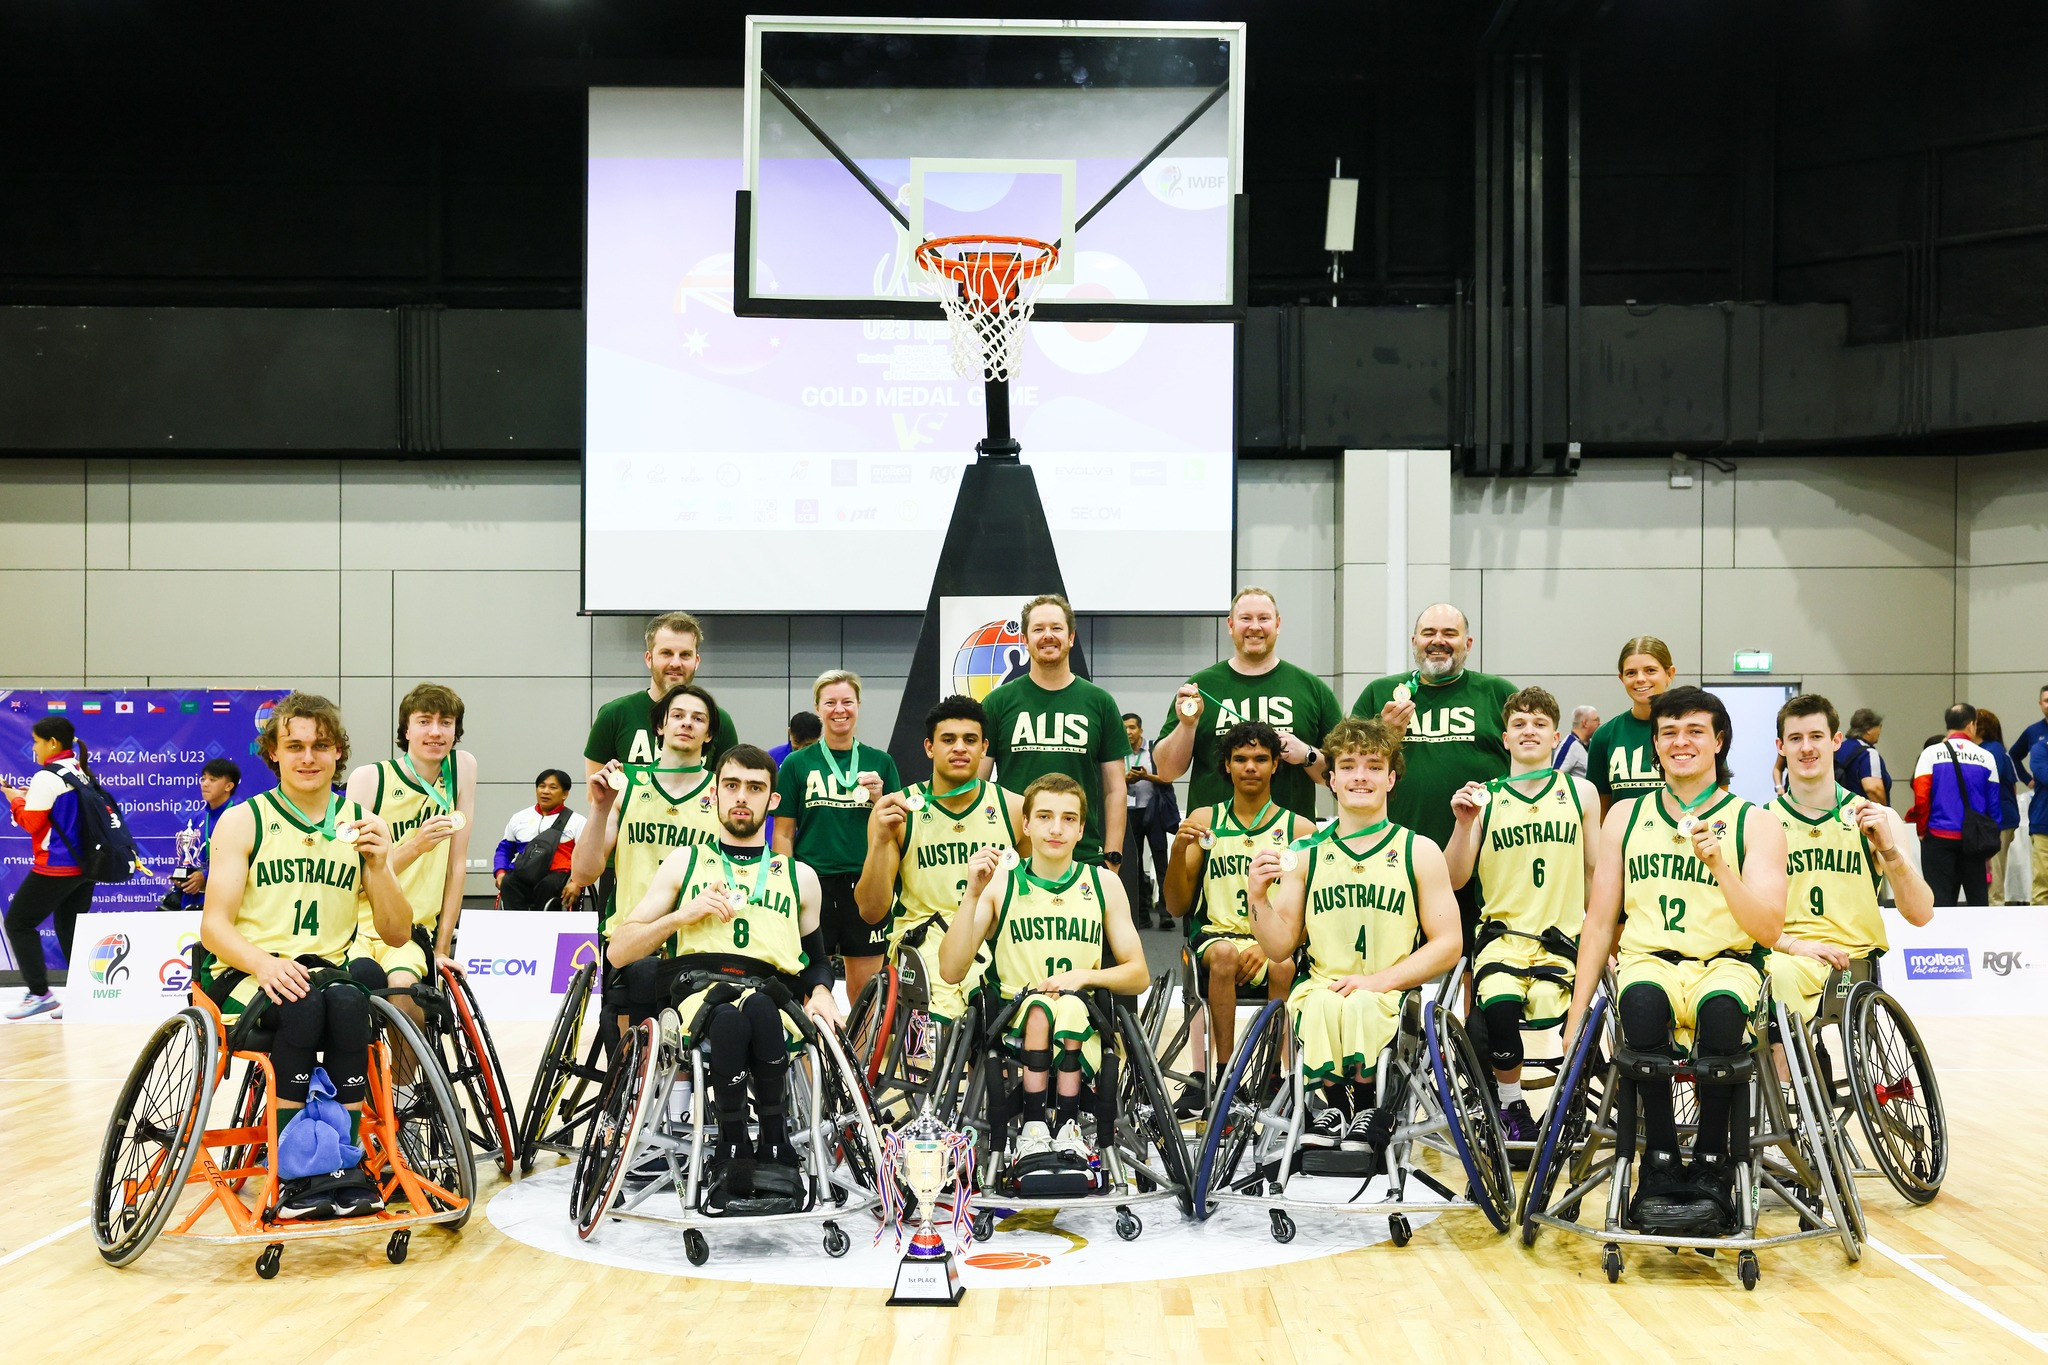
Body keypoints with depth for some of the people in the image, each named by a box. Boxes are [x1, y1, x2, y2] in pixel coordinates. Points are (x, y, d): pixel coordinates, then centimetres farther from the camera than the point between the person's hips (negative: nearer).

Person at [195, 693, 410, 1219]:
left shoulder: (363, 824, 9)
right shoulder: (243, 821, 3)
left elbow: (396, 933, 5)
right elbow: (214, 926, -5)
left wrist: (378, 866, -12)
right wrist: (265, 963, -25)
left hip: (325, 972, 2)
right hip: (245, 974, -2)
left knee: (348, 1000, -33)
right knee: (303, 1005, -35)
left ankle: (345, 1162, -28)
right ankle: (294, 1173, -29)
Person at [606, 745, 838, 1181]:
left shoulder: (799, 876, 25)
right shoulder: (684, 862, 22)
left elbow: (816, 961, 32)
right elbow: (618, 953, 16)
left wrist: (820, 993, 9)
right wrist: (682, 915, 2)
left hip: (770, 994, 1)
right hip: (696, 989, -1)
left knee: (757, 1009, -39)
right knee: (729, 1018, -39)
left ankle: (773, 1145, -26)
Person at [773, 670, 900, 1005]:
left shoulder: (880, 762, 10)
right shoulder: (798, 764, 5)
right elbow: (784, 834, 4)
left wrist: (877, 799, -6)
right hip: (813, 882, -1)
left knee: (866, 987, 3)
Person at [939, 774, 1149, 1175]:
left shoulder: (1104, 885, 7)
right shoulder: (1000, 884, 2)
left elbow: (1139, 976, 7)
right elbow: (951, 971, -8)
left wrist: (1084, 975, -11)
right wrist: (972, 895, -18)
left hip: (1085, 1025, 1)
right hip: (1013, 1022, -1)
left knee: (1066, 1008, -32)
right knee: (1039, 1006, -33)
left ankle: (1052, 1127, -21)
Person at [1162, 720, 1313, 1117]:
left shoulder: (1298, 828, 8)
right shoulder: (1203, 820, 10)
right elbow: (1176, 907, 8)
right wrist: (1179, 851, -10)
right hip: (1216, 933, 1)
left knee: (1283, 966, -34)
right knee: (1224, 954, -34)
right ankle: (1222, 1075, -28)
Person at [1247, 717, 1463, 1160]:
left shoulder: (1419, 852, 8)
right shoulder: (1306, 854, 13)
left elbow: (1447, 945, 3)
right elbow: (1279, 949, 11)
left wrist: (1378, 980, -11)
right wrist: (1257, 899, -8)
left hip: (1393, 996, -1)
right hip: (1320, 988, 1)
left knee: (1359, 1007, -36)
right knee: (1322, 1005, -35)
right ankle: (1329, 1110, -13)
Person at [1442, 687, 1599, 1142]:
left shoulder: (1580, 792, 8)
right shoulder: (1484, 798, 6)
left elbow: (1596, 868, 15)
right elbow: (1455, 879, 2)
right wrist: (1464, 824, -12)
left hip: (1564, 938, 0)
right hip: (1503, 935, 0)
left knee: (1547, 1000, -30)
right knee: (1499, 1004, -30)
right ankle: (1510, 1107, -6)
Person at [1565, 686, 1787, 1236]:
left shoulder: (1755, 823, 6)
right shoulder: (1627, 816, 13)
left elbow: (1768, 928, -4)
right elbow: (1600, 922, 13)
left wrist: (1719, 866, -21)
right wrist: (1576, 1017, 6)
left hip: (1726, 963, -1)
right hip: (1648, 958, 1)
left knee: (1721, 1009, -38)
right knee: (1643, 1003, -37)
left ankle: (1711, 1168, -24)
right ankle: (1660, 1168, -28)